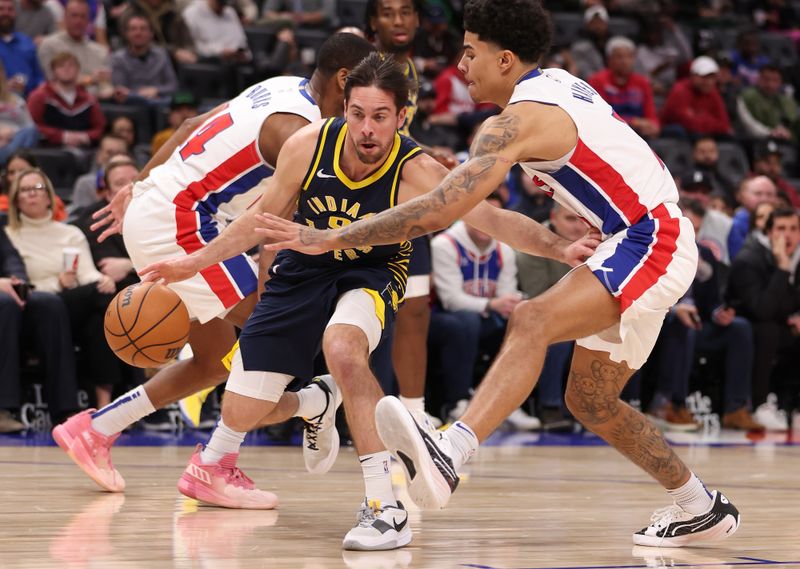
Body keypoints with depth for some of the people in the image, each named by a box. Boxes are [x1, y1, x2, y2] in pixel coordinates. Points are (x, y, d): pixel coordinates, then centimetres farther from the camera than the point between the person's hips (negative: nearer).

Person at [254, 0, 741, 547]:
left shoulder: (520, 120, -18)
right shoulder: (557, 84, 11)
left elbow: (438, 211, -25)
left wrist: (329, 238, -24)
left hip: (651, 245, -10)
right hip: (639, 240, 10)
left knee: (533, 320, -32)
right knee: (590, 402, 16)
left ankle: (450, 453, -53)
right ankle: (701, 507, 30)